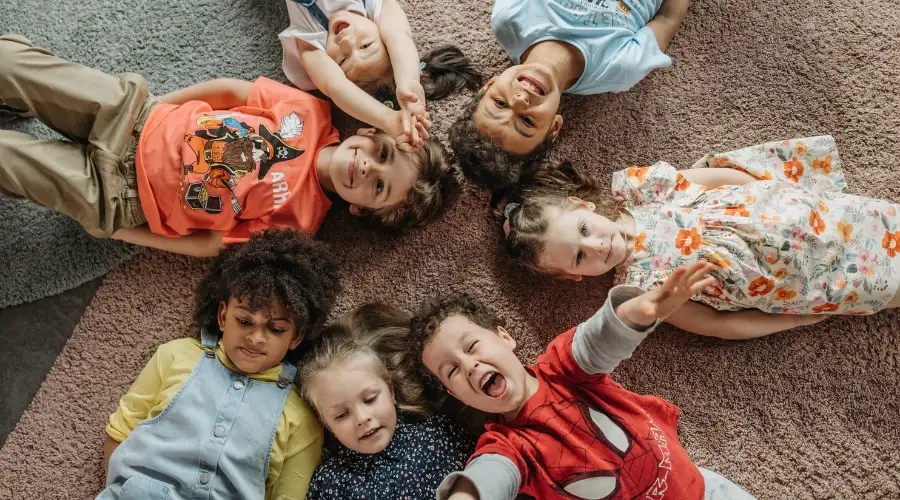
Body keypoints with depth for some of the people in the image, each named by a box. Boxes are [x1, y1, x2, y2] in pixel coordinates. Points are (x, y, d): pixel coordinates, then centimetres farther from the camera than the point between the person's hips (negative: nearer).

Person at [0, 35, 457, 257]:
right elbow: (230, 88, 0)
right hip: (132, 109, 3)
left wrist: (125, 234, -10)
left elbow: (209, 244, -13)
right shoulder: (312, 114, -13)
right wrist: (153, 104, 0)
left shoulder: (298, 220, -19)